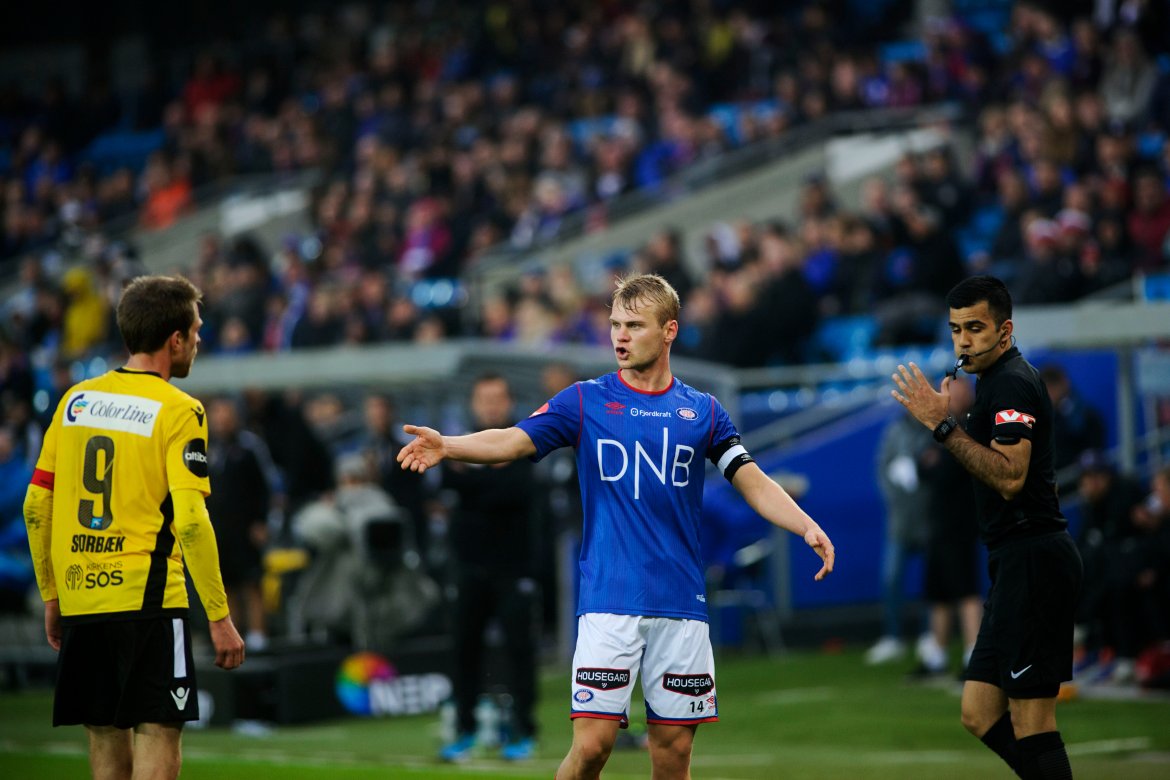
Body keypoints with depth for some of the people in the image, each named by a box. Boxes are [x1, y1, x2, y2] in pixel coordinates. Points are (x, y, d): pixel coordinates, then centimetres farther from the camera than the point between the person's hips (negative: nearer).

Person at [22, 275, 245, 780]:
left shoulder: (76, 400, 9)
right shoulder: (178, 411, -7)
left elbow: (36, 505, 11)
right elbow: (190, 522, -14)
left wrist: (51, 596, 19)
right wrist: (219, 618, -11)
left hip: (80, 599, 6)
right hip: (146, 599, -6)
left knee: (106, 734, 12)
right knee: (157, 731, -4)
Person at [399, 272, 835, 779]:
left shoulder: (702, 410, 10)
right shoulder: (585, 401, 4)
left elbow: (753, 482, 10)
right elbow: (512, 442, -7)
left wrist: (807, 527, -6)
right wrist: (446, 446, -25)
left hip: (681, 604, 2)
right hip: (609, 601, -2)